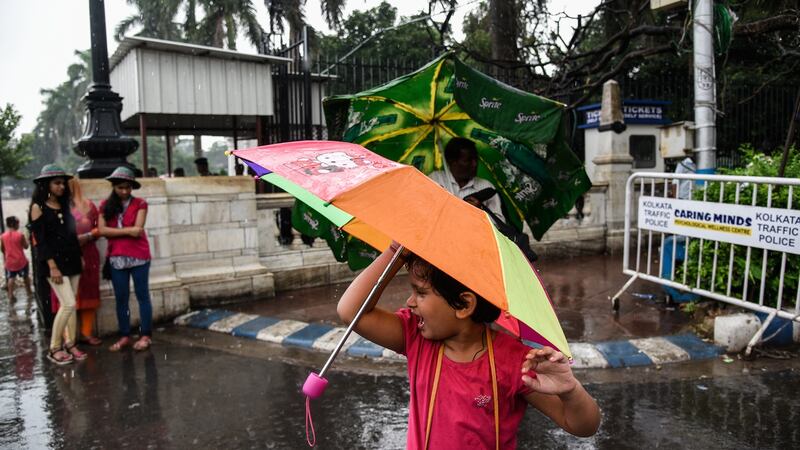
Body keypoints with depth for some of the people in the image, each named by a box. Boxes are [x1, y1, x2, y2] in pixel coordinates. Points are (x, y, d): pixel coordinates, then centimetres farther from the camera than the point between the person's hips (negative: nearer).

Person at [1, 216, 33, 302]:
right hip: (21, 261, -2)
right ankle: (29, 293, 24)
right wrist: (26, 239, 12)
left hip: (9, 262, 2)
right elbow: (26, 246, -5)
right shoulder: (20, 235, -14)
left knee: (11, 278, 14)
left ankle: (10, 296, 11)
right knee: (25, 277, 15)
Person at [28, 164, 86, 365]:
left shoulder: (64, 206, 13)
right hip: (54, 262, -6)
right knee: (68, 304, -12)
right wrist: (52, 267, -16)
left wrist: (80, 258, 13)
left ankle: (70, 344, 14)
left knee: (70, 305, 7)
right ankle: (54, 348, 1)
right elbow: (40, 240, -10)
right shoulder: (38, 207, -5)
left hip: (71, 260, 6)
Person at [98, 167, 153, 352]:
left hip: (139, 257, -3)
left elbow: (137, 230, -11)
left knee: (142, 295, 3)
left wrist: (115, 232, -6)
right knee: (121, 298, 9)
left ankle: (146, 335, 9)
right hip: (116, 258, 3)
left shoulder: (140, 204, 0)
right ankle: (124, 336, 18)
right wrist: (128, 231, -13)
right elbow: (102, 230, -6)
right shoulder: (106, 205, 7)